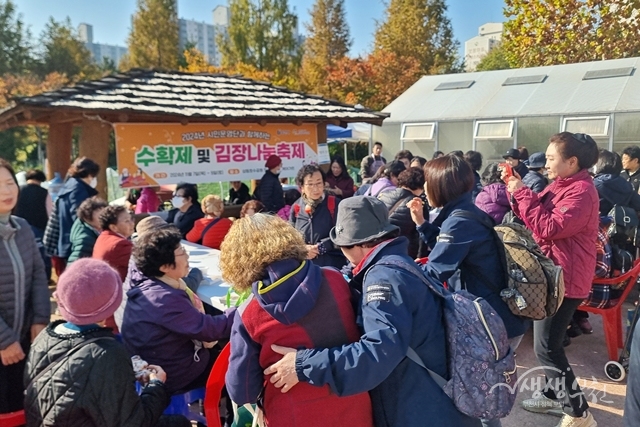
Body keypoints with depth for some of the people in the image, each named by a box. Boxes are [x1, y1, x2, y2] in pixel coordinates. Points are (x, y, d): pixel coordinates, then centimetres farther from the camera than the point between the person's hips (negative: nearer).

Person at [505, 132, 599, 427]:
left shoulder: (582, 191, -19)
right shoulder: (561, 185, 12)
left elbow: (548, 228, -28)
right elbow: (533, 218, 12)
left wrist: (522, 194, -21)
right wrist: (518, 193, -3)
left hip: (565, 279, -10)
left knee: (546, 348, -7)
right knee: (548, 342, 19)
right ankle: (554, 394, 35)